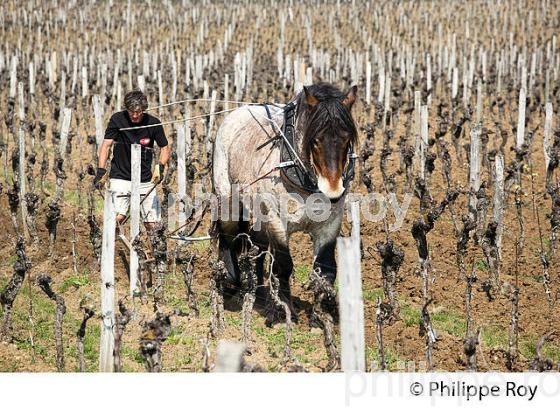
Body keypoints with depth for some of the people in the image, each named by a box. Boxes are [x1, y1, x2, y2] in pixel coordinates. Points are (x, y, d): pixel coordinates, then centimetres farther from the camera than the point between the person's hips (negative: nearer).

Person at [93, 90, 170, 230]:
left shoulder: (153, 123, -4)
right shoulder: (117, 119, -8)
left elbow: (164, 147, 8)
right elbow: (106, 144, -10)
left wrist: (160, 166, -11)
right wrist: (101, 170, -22)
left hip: (145, 180, 2)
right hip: (120, 177, -2)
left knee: (151, 224, 0)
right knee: (118, 217, -21)